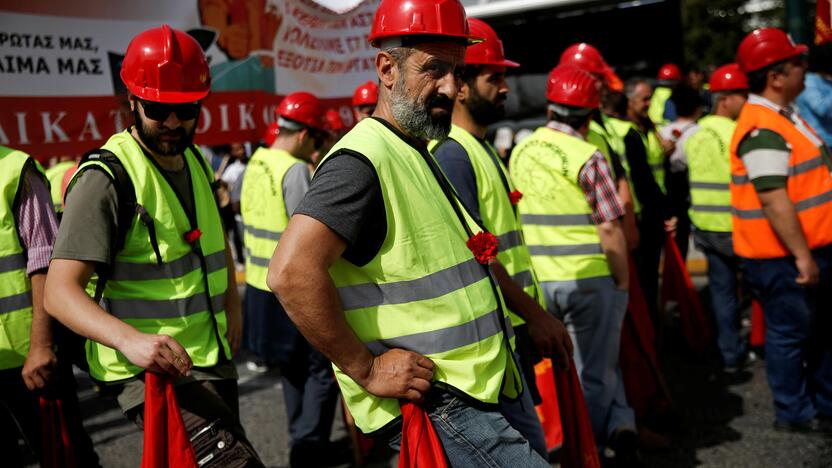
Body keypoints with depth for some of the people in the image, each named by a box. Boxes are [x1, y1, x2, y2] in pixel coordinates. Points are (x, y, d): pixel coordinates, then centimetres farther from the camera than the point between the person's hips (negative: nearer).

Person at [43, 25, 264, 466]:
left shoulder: (196, 161, 11)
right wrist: (130, 338, -39)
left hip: (212, 361, 9)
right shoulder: (106, 177, -15)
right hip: (150, 373, -8)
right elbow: (60, 291, -23)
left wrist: (231, 304, 16)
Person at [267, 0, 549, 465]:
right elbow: (292, 272, -29)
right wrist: (366, 368, -23)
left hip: (473, 391, 10)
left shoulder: (418, 155, 15)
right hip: (428, 403, -10)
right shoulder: (363, 160, -18)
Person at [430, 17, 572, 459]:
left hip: (511, 326, 10)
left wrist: (535, 314, 19)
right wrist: (535, 315, -17)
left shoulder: (482, 148, 16)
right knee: (528, 446, -6)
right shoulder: (452, 154, -16)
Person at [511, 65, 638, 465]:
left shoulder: (520, 153, 5)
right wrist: (623, 282, -3)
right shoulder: (588, 157, -12)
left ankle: (619, 423, 19)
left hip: (536, 279, 5)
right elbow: (609, 229, -14)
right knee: (593, 372, 11)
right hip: (588, 278, -5)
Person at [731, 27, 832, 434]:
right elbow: (774, 200, -26)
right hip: (783, 256, -10)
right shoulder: (762, 130, -22)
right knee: (792, 333, 3)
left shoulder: (784, 115, 12)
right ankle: (794, 413, 19)